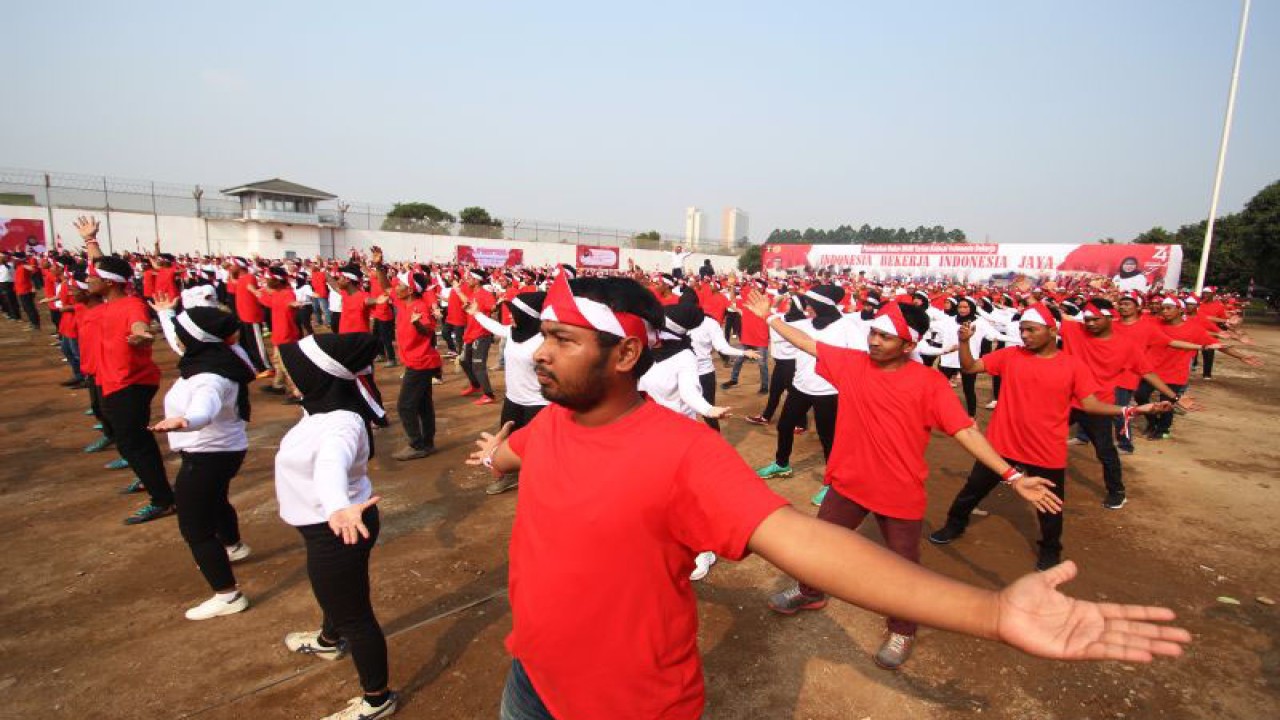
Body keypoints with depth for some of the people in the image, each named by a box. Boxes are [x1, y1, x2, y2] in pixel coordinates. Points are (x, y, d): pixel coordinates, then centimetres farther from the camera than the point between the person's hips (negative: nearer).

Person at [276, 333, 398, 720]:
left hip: (336, 532, -10)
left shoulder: (340, 424, -35)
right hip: (330, 525, 10)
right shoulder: (325, 406, -4)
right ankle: (329, 641, 67)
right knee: (337, 592, 36)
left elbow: (331, 464, -58)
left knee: (354, 614, 8)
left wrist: (339, 507, -76)